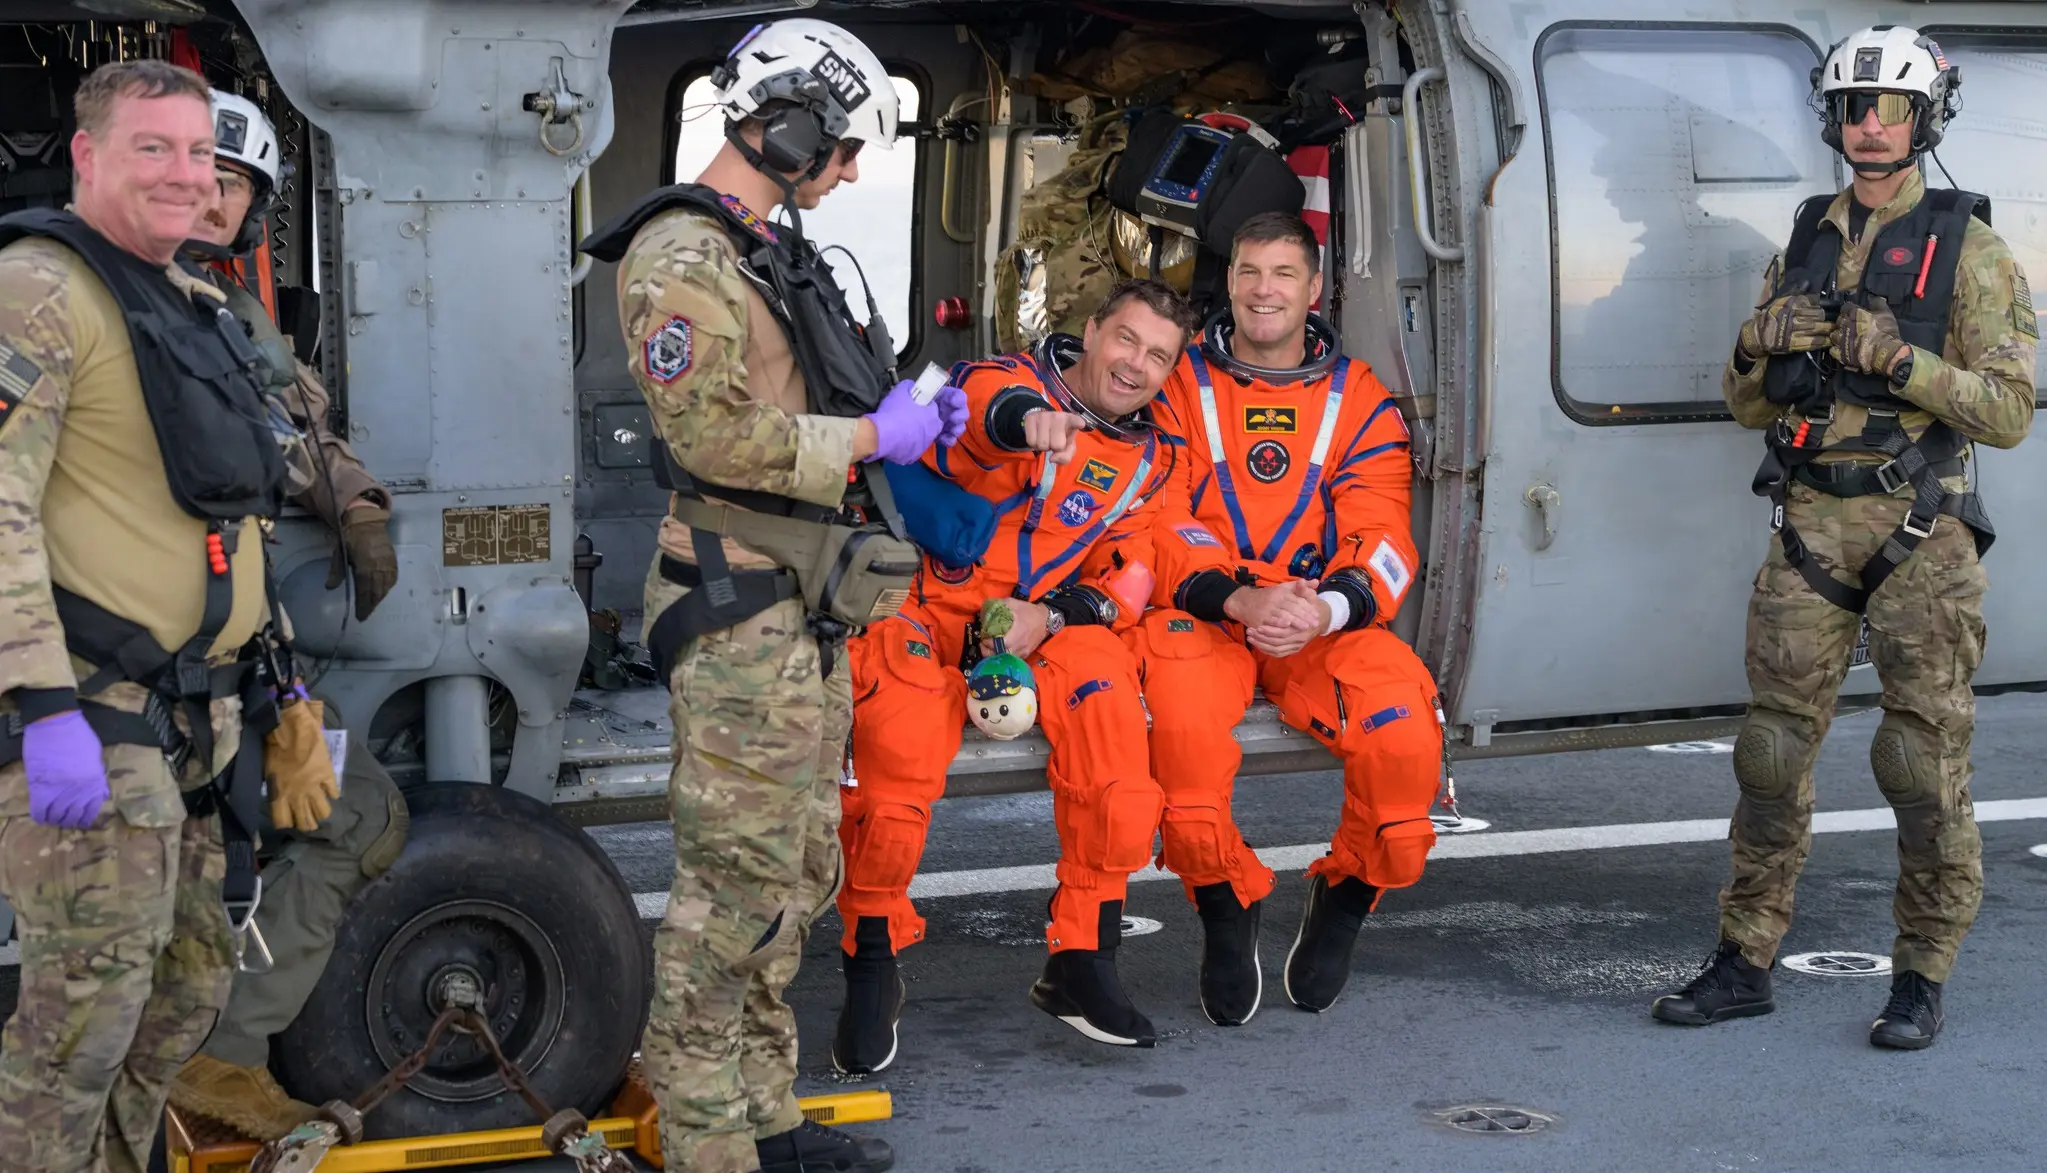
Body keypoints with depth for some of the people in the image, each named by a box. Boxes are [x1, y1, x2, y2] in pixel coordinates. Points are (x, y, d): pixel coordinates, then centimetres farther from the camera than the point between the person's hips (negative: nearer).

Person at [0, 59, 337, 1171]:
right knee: (90, 1000, -6)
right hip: (90, 718, -9)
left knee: (193, 982, 15)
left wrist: (277, 678, 23)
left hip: (202, 717, 9)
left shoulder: (192, 306, 17)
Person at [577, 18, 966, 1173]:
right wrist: (874, 436, -15)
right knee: (738, 882, -7)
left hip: (809, 611, 10)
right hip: (743, 617, -10)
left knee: (799, 870, 15)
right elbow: (716, 435, -24)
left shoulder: (776, 253, 18)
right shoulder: (683, 260, -14)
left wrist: (906, 417, 10)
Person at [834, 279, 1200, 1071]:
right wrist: (1026, 418, -51)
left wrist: (1052, 614, -10)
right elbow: (984, 397, -25)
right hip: (928, 613, -4)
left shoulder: (1149, 462, 17)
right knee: (895, 771, -31)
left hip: (1049, 628, 4)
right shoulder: (1013, 381, 1)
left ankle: (1081, 965, -15)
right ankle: (872, 970, -7)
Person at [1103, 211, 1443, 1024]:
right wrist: (1238, 599, -22)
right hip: (1204, 616, -1)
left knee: (1402, 719, -30)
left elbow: (1381, 546, 1)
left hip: (1326, 624, 1)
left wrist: (1324, 611, -22)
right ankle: (1225, 908, -10)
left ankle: (1346, 899, 1)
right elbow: (1155, 527, -2)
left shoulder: (1361, 400, 11)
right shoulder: (1180, 385, 7)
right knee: (1180, 710, -36)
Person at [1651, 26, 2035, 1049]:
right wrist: (1761, 344, -5)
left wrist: (1900, 358, -19)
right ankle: (1744, 965, 12)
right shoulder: (1803, 246, 14)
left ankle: (1921, 980, 9)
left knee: (1926, 760, -1)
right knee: (1773, 747, 4)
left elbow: (2009, 411, -7)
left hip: (1918, 530, -4)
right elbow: (1748, 407, 16)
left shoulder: (1966, 250, 0)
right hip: (1809, 527, 4)